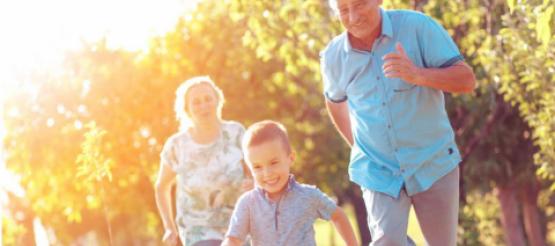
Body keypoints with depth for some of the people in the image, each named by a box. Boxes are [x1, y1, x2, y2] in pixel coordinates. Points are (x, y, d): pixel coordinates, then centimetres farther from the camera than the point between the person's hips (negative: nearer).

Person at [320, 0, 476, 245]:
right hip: (379, 170, 1)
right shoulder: (333, 57, -6)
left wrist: (417, 74, -34)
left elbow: (467, 80, -18)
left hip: (433, 163, -1)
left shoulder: (416, 26, -15)